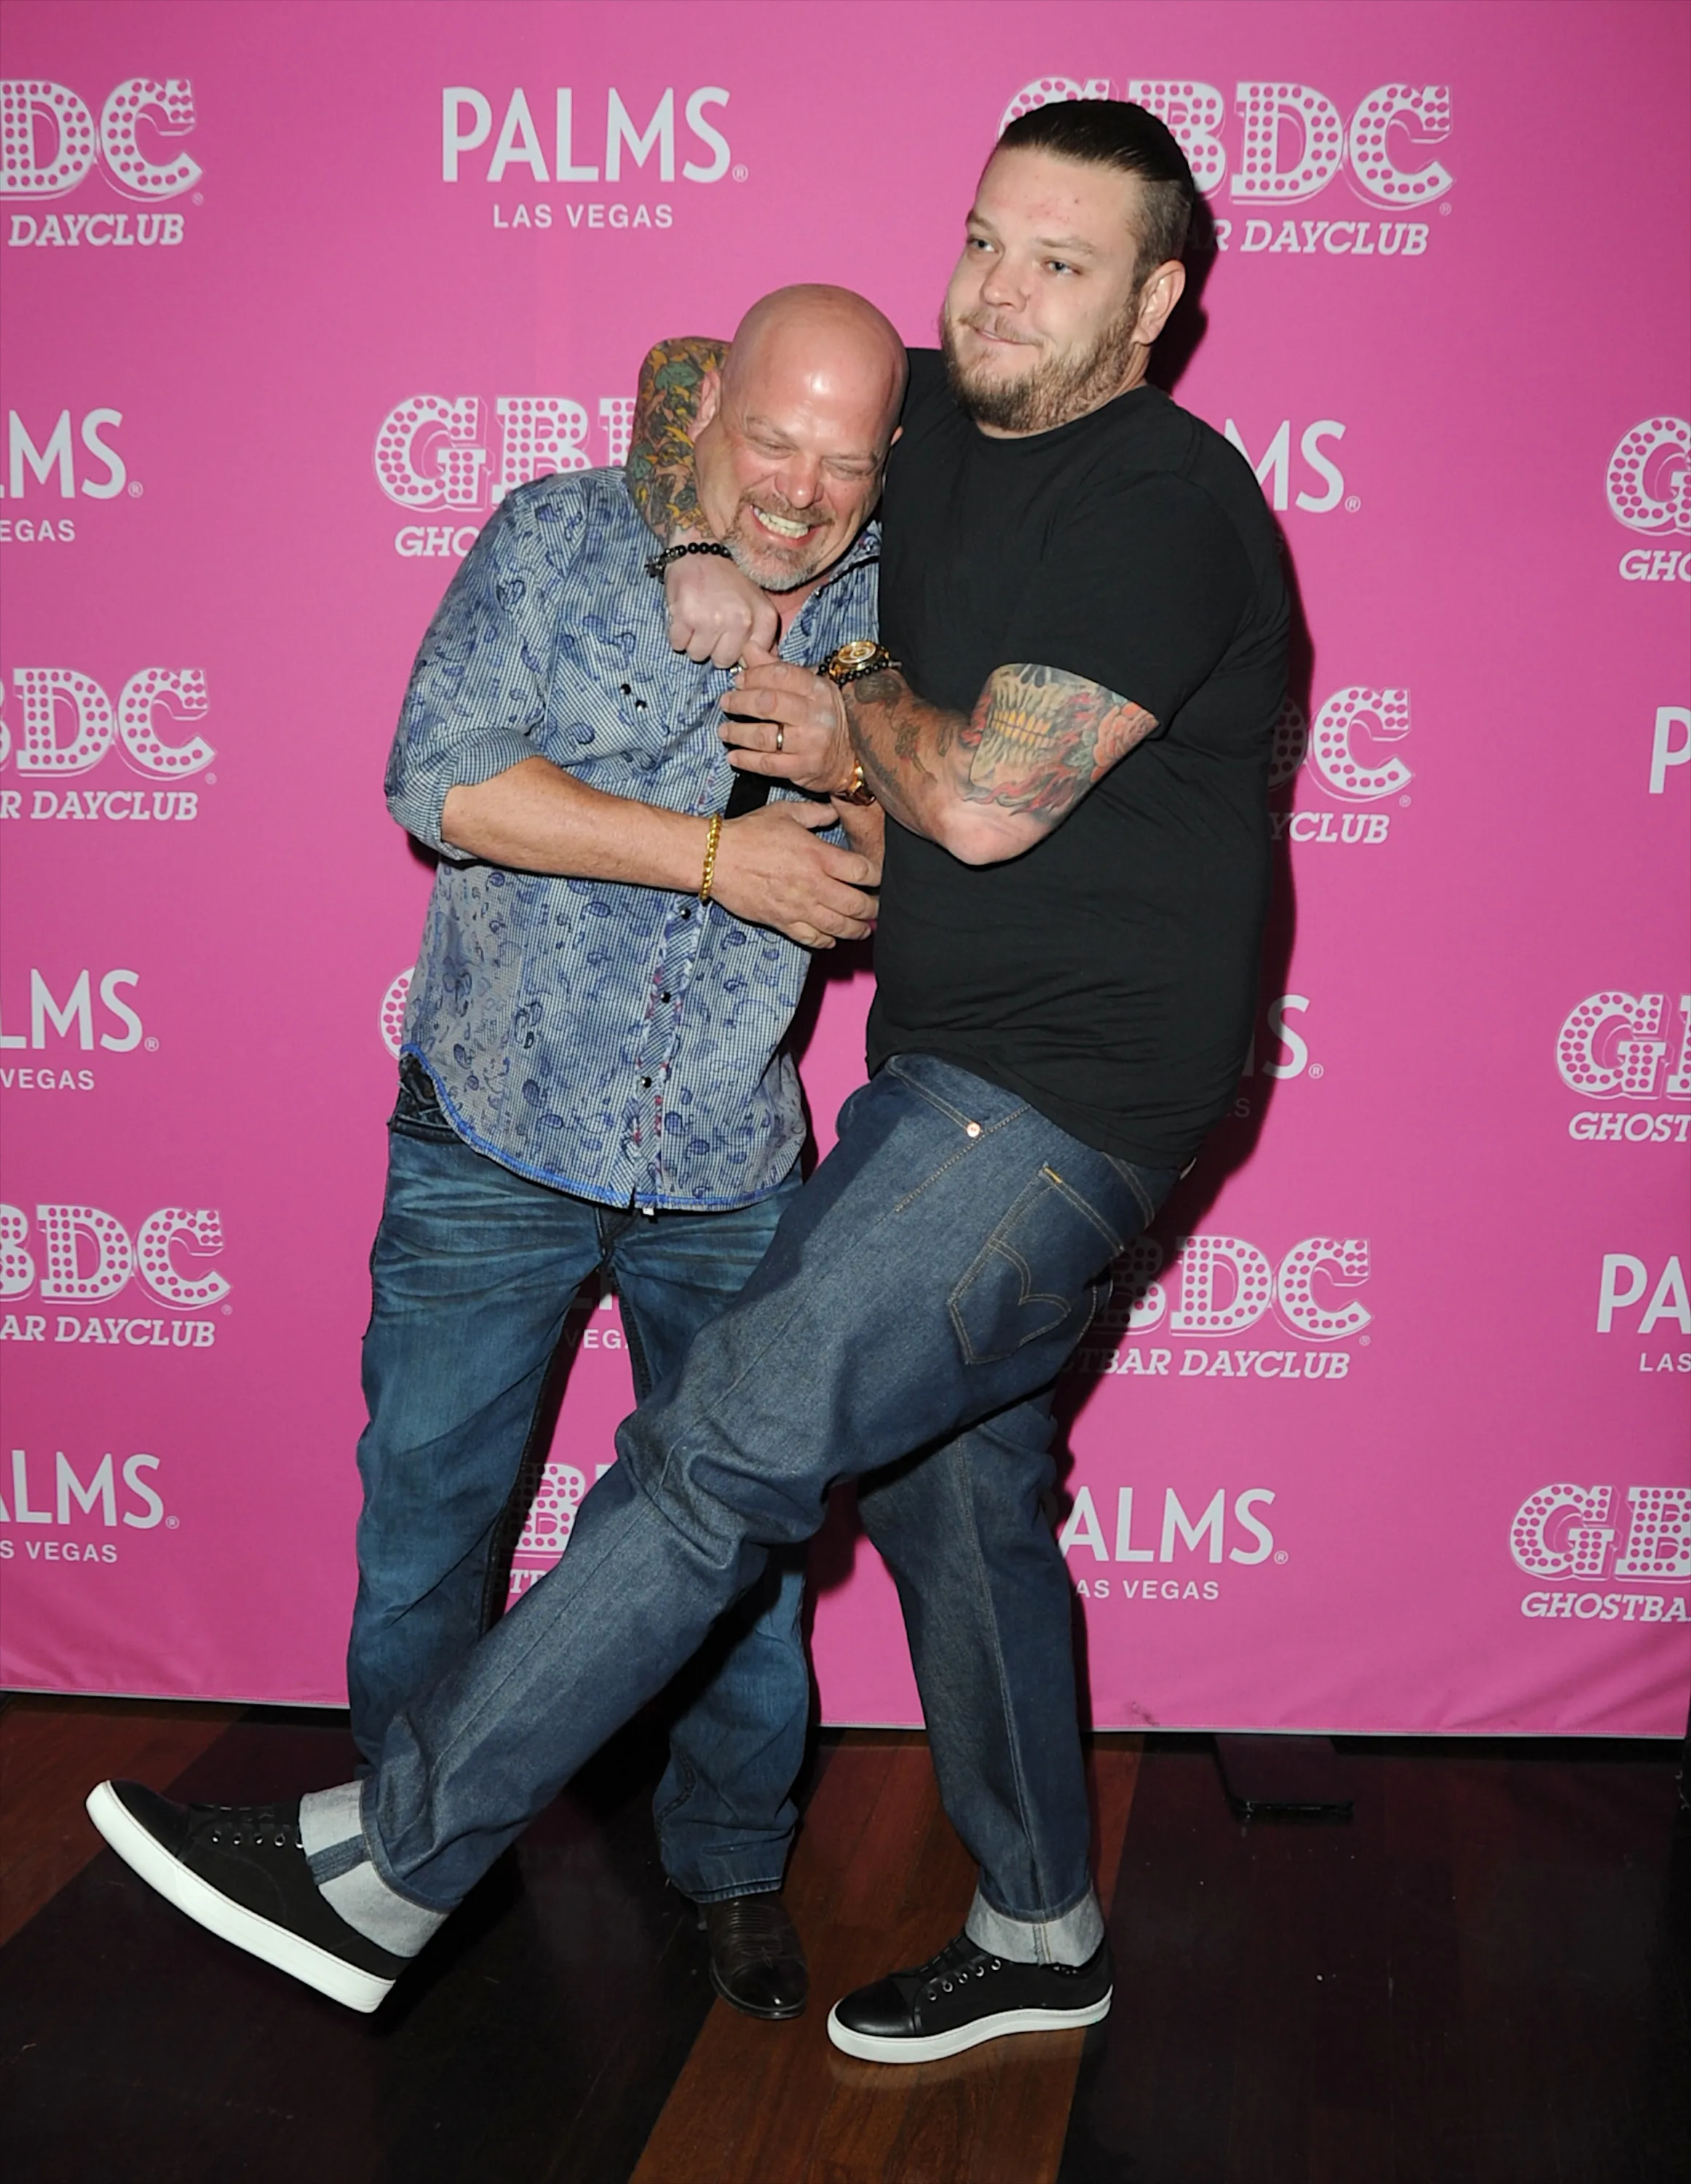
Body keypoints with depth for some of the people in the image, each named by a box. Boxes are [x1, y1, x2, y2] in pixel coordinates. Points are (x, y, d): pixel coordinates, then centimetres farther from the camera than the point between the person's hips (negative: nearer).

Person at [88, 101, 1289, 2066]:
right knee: (952, 1497, 16)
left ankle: (381, 1870, -4)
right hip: (964, 1081, 10)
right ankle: (1039, 1938, 32)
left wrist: (858, 711, -2)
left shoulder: (1160, 506, -16)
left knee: (722, 1449, -12)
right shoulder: (935, 419, 9)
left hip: (1055, 1104, -9)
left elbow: (982, 798, -23)